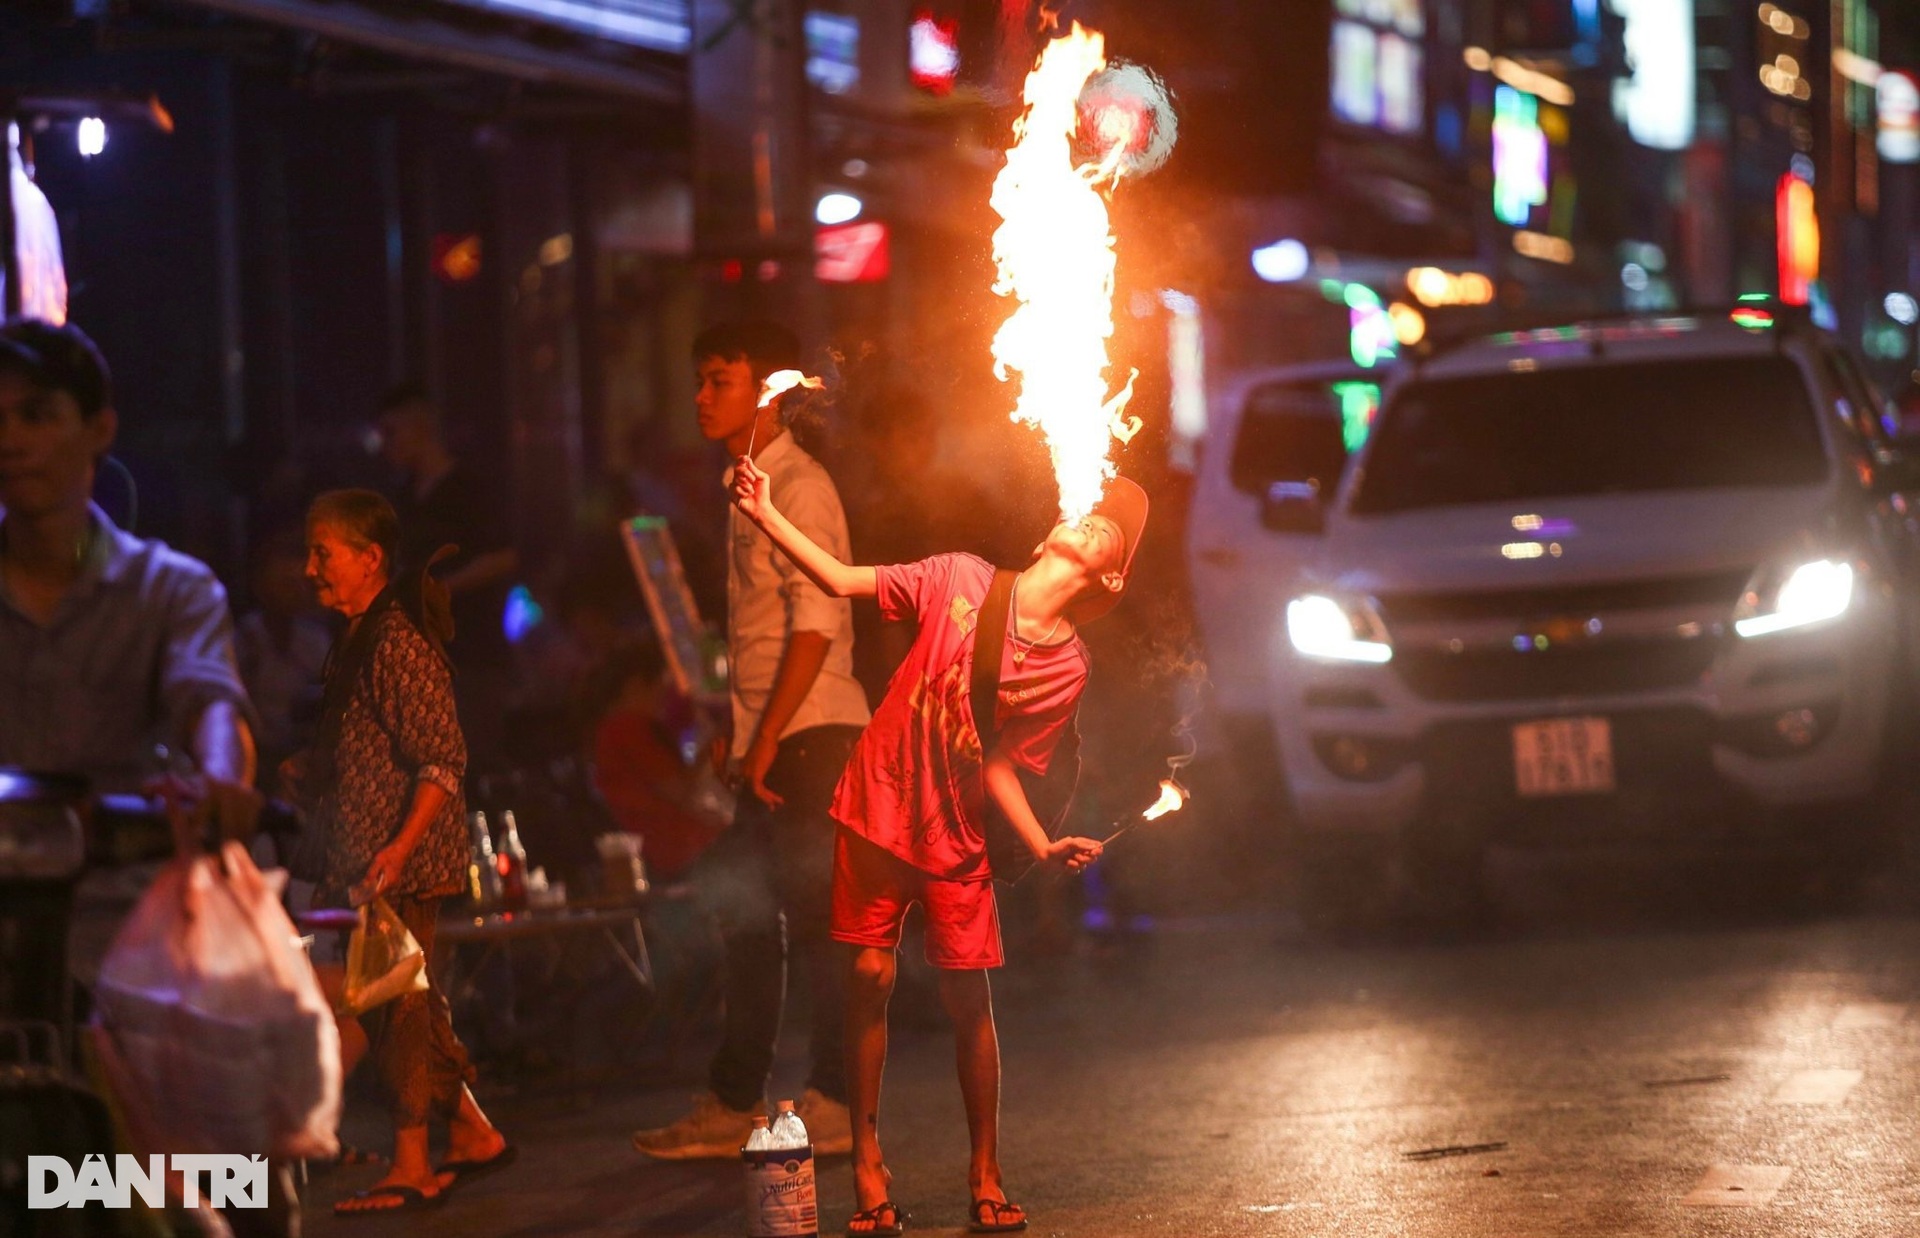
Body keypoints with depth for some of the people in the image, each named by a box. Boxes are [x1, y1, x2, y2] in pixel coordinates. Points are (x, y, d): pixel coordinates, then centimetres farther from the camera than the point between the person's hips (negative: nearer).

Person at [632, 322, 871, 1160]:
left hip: (810, 733, -10)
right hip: (771, 740, 10)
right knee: (744, 909, 12)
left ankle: (832, 1106, 1)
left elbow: (817, 624, -20)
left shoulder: (799, 488, -12)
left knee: (816, 917, -6)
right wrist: (739, 732, 15)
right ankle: (732, 1106, 18)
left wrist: (768, 739, -21)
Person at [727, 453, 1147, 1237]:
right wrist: (766, 516, -9)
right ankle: (867, 1165, 7)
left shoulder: (1066, 668, -7)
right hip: (877, 815, 0)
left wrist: (1045, 848, -17)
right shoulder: (961, 580, -7)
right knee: (870, 981, -2)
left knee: (969, 999, -2)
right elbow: (843, 582, -1)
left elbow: (1000, 767, -3)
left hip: (956, 841, 0)